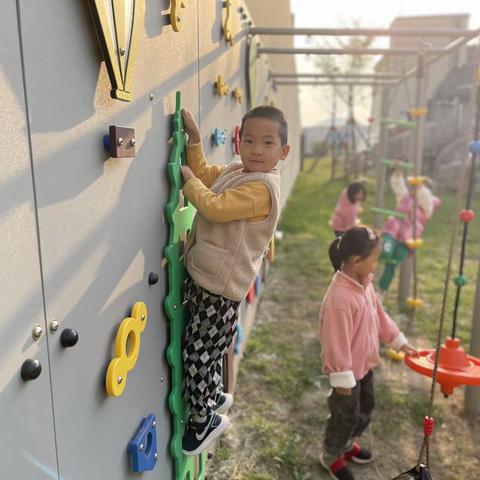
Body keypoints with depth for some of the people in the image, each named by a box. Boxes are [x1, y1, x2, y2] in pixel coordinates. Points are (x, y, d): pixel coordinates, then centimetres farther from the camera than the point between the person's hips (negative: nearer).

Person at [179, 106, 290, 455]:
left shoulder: (261, 188, -21)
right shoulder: (235, 171, 8)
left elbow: (214, 207, -27)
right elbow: (204, 173, 22)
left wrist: (188, 179, -10)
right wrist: (194, 138, 10)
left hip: (220, 286, -9)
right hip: (204, 276, 9)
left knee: (197, 353, 3)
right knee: (206, 348, 24)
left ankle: (204, 420, 27)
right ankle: (214, 398, 48)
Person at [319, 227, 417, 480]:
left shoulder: (365, 284, -4)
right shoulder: (340, 297, -33)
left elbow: (379, 316, 11)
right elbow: (337, 342, -28)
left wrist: (398, 341, 17)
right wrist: (342, 377, -21)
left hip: (365, 363, 9)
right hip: (349, 369, -9)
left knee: (365, 408, 26)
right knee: (346, 415, 11)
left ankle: (347, 444, 51)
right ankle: (330, 456, 37)